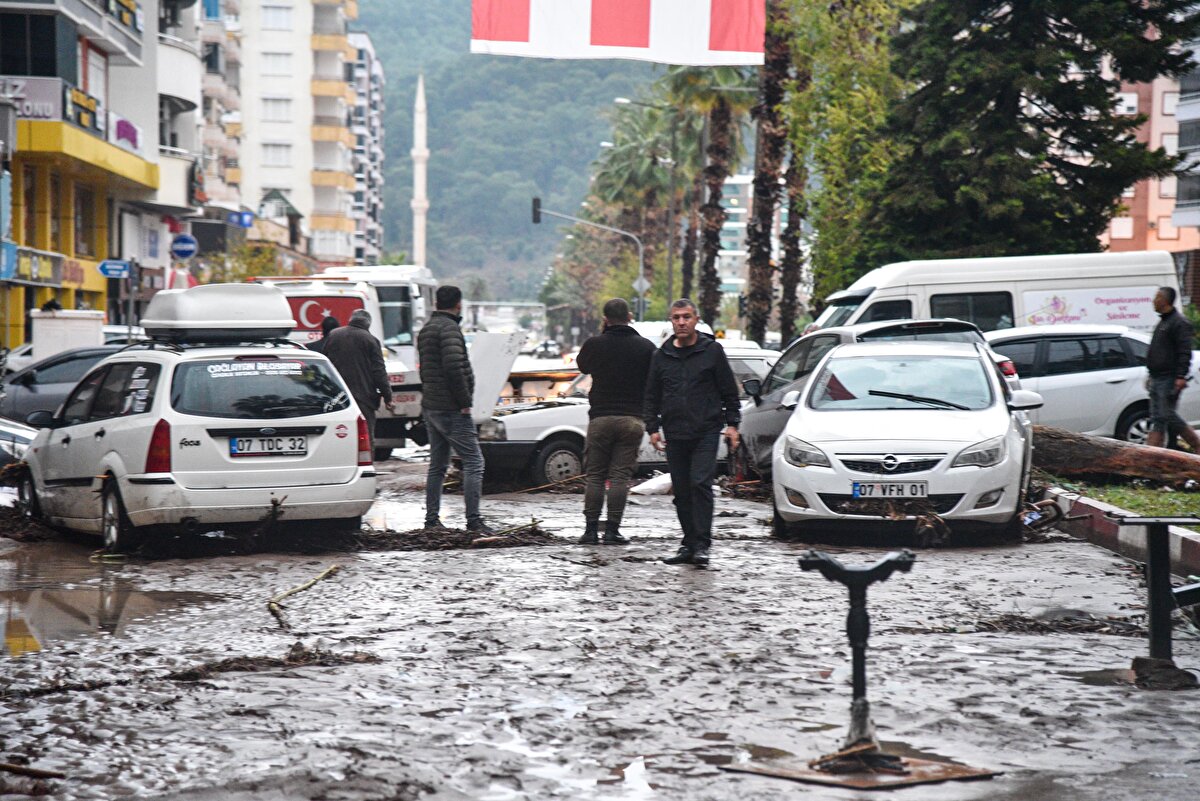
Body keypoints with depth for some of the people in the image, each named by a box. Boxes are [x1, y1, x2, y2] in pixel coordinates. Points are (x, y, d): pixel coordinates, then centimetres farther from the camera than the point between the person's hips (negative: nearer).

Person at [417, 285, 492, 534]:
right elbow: (454, 366, -24)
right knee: (473, 462, -8)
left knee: (437, 465, 14)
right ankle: (473, 520, -13)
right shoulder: (449, 328, -13)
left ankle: (432, 519, 14)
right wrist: (465, 401, -18)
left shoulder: (426, 329, 18)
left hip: (430, 407, 10)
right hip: (451, 409, -10)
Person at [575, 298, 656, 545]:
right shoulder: (646, 346, -1)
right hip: (632, 420, 0)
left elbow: (582, 365, 19)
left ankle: (591, 529, 3)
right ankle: (612, 530, -2)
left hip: (600, 418, 0)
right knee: (620, 476, 1)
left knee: (594, 476, 7)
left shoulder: (594, 344, -2)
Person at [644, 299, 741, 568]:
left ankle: (702, 545, -14)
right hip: (675, 434, 4)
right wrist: (653, 427, 7)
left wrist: (732, 424, 0)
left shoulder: (712, 350, 3)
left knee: (701, 485, -14)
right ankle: (689, 544, 13)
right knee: (681, 492, 6)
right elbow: (652, 396, 17)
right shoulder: (661, 356, 12)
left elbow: (729, 390, 6)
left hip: (706, 432, -4)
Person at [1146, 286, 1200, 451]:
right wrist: (1151, 376, 25)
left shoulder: (1179, 323, -11)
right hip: (1157, 380, 10)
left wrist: (1181, 377, -25)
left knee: (1168, 416, -9)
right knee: (1158, 420, 5)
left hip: (1169, 380, -10)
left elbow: (1185, 352, -19)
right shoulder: (1163, 322, 20)